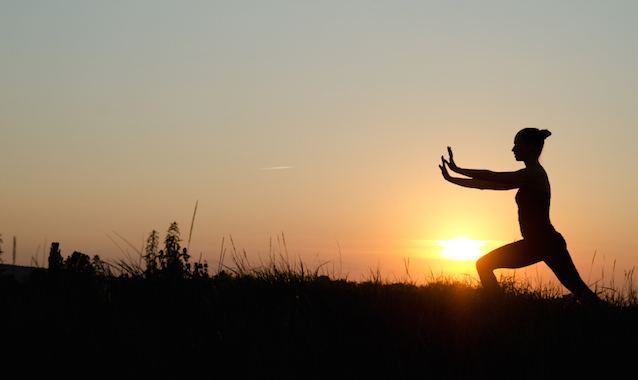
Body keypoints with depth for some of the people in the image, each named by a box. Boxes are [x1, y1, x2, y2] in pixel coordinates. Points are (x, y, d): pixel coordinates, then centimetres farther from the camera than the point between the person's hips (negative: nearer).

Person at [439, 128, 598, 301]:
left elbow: (492, 178, -15)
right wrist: (451, 179, 15)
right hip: (532, 244, 9)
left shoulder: (535, 174, -14)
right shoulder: (526, 177, 16)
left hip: (547, 243, -9)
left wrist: (457, 170, -9)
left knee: (578, 289, -8)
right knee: (484, 265, 5)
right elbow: (489, 184, 16)